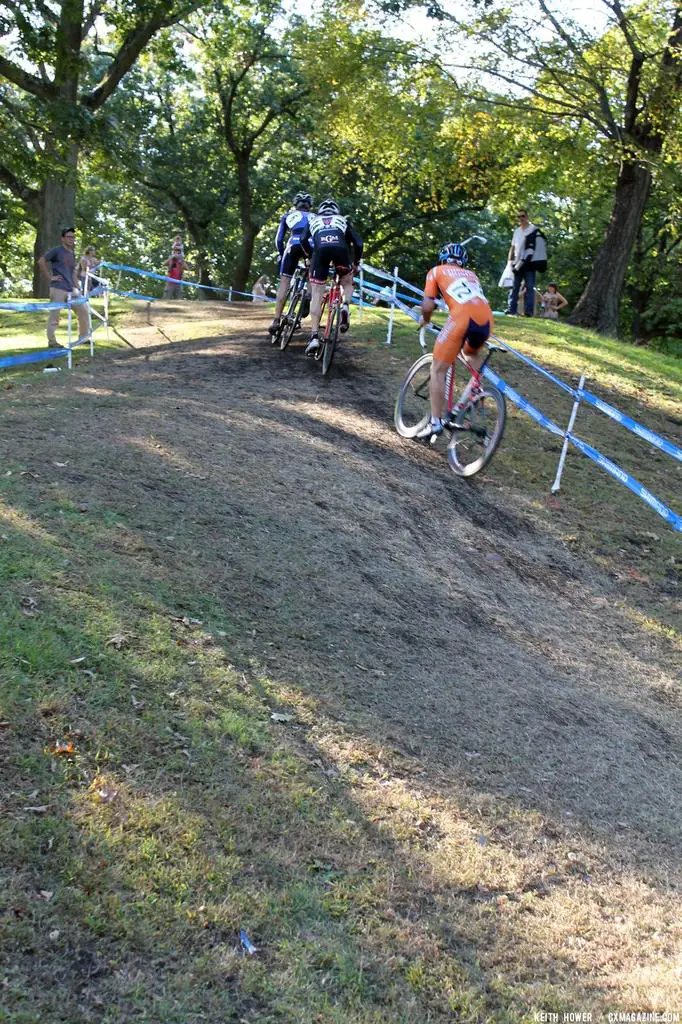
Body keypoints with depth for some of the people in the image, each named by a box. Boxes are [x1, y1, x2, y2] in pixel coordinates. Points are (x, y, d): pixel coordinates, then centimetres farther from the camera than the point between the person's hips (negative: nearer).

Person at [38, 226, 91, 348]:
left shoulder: (72, 254, 18)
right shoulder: (56, 250, -3)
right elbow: (41, 261, -10)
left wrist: (77, 288, 10)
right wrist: (50, 277, -11)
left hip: (71, 289, 7)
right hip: (58, 289, -7)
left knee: (84, 311, 7)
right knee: (54, 315, -3)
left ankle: (83, 336, 20)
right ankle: (51, 341, 3)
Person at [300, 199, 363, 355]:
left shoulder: (313, 219, 34)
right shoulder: (342, 221, 35)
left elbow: (304, 240, 18)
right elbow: (358, 243, 24)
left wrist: (310, 256, 33)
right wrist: (356, 263, 37)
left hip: (320, 249, 0)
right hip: (340, 248, 1)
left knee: (317, 294, 4)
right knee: (347, 283, 28)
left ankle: (314, 337, -7)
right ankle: (345, 306, -3)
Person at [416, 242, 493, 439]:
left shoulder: (436, 271, 20)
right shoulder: (471, 274, 33)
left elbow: (427, 306, 10)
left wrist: (425, 321, 30)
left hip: (462, 318, -5)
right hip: (486, 321, 5)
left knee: (438, 370, 6)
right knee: (472, 351, 38)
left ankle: (435, 422, 1)